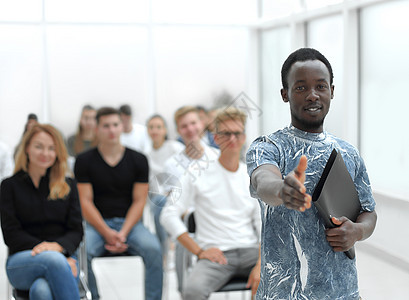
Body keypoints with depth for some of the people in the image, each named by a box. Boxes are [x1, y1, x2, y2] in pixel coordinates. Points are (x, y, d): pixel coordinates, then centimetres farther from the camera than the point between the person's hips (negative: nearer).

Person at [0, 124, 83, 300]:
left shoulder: (68, 186, 16)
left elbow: (76, 231, 8)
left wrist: (58, 246, -17)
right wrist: (47, 251, -15)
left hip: (62, 258, 1)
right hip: (21, 262, -1)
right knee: (54, 260, -38)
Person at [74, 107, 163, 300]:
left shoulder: (138, 160, 6)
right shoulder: (84, 161, 3)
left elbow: (139, 201, 3)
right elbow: (85, 202, -3)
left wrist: (123, 233, -13)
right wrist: (107, 234, -15)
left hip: (129, 222, 1)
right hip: (97, 224, -1)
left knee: (153, 248, -28)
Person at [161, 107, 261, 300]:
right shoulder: (198, 173, 3)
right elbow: (169, 215, 0)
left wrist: (261, 264, -11)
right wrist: (200, 251, -8)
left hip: (250, 250, 3)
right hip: (216, 253, -3)